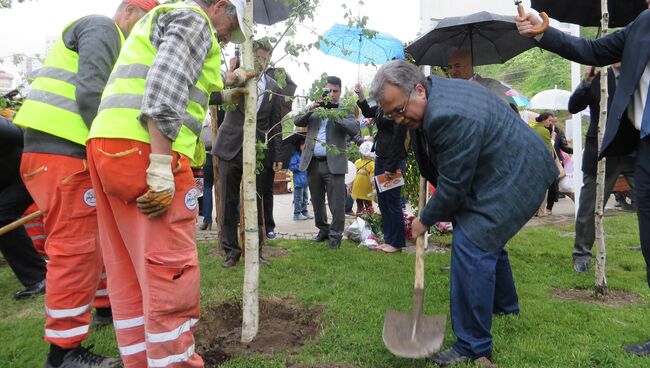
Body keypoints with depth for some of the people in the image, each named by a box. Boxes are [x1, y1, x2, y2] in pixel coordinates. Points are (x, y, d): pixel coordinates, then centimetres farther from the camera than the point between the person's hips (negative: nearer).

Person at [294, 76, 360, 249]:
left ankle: (335, 235, 10)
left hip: (334, 164, -4)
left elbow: (355, 129, -11)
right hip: (312, 163, 4)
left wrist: (336, 116, -21)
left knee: (336, 203, -2)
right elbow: (297, 122, 4)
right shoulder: (314, 109, 15)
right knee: (317, 201, 14)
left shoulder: (345, 111, 5)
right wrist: (309, 110, -12)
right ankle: (323, 230, 29)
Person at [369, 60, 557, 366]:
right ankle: (504, 304, 47)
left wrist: (425, 220, -10)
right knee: (484, 236, 23)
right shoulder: (433, 93, 0)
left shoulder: (451, 117, -32)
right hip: (509, 169, 11)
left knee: (471, 245, -17)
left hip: (517, 177, -11)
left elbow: (453, 186, -24)